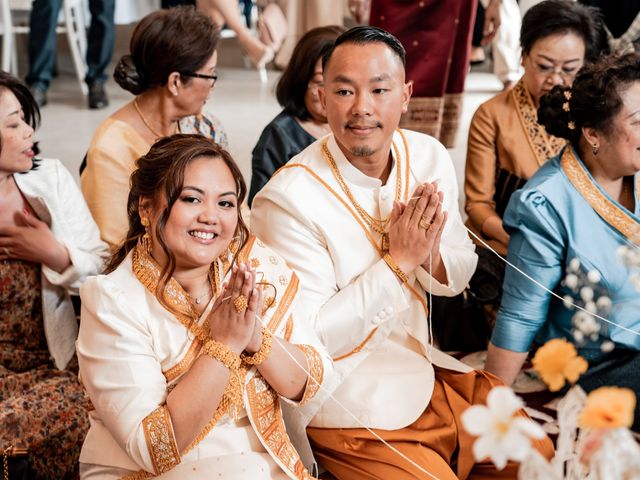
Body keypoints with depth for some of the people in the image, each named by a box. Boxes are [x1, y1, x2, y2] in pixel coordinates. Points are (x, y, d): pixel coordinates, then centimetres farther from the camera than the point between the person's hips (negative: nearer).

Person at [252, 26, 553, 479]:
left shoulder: (430, 157, -4)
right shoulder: (288, 199, -23)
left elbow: (461, 272, 7)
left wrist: (431, 255, -17)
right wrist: (398, 261, -24)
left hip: (425, 367, 6)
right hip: (353, 408, -6)